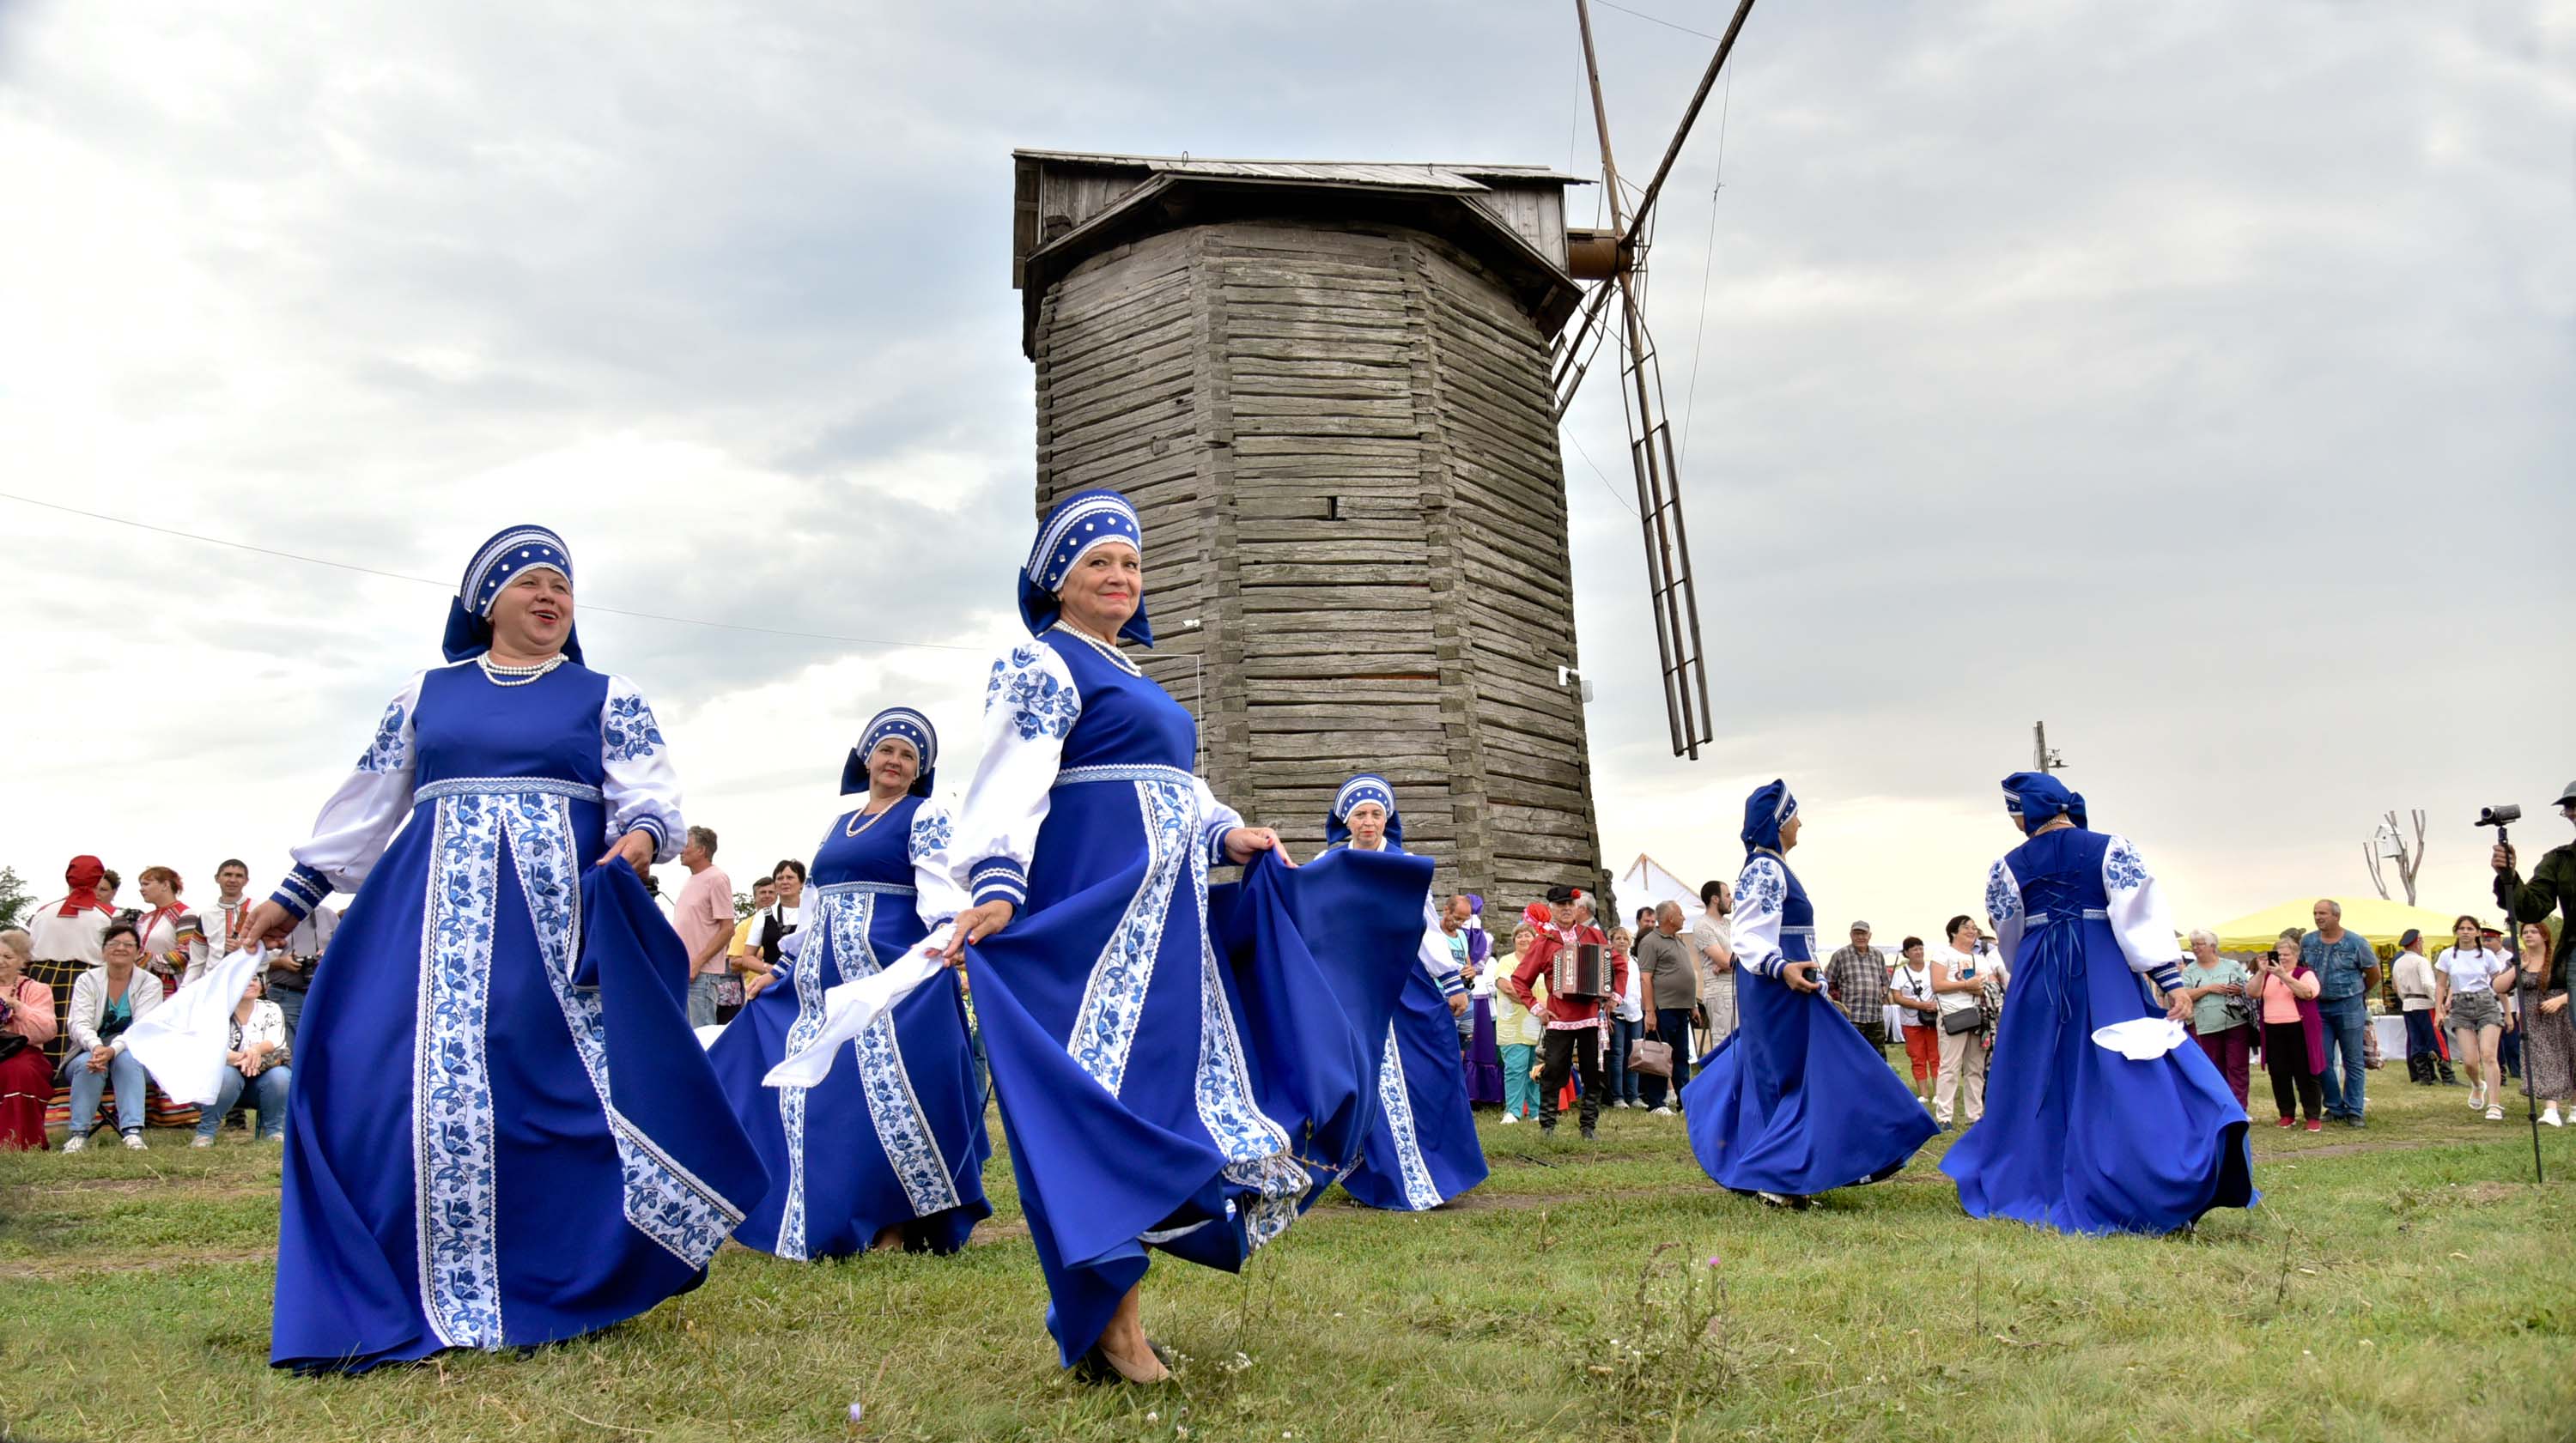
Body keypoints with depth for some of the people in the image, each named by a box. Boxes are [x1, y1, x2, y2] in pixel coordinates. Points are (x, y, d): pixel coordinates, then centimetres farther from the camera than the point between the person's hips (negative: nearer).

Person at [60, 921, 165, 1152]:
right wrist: (96, 1047, -36)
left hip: (132, 1057, -1)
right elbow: (79, 1024, -13)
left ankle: (133, 1131, -42)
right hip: (88, 1054, 1)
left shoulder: (150, 983, -2)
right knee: (87, 1064, -32)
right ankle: (79, 1133, -27)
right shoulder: (87, 980, 2)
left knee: (127, 1058, -34)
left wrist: (113, 1050, -37)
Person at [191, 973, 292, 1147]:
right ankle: (205, 1132, -15)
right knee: (226, 1074, -34)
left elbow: (278, 1050, -15)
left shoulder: (271, 1010, 1)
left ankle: (273, 1131, -8)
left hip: (261, 1082, 1)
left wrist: (258, 1050, -40)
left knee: (281, 1075, -30)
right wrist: (240, 1058, -38)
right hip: (225, 1084, -1)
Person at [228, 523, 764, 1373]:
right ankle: (414, 1303, 4)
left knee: (562, 1085, -8)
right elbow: (366, 803, 22)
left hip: (558, 915, -2)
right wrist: (293, 896, 22)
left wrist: (635, 844, -23)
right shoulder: (426, 693, 16)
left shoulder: (606, 697, 10)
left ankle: (567, 1292, 4)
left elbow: (653, 800, -1)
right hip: (432, 912, 2)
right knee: (424, 1087, -6)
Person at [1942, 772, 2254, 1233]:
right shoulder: (2111, 848, -2)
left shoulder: (2009, 867, 2)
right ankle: (2163, 1193, -12)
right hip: (2105, 975, -2)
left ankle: (2019, 1186, 16)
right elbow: (2142, 915, -10)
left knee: (2039, 1084, 11)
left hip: (2038, 979, 2)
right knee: (2125, 1080, -4)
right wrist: (2171, 980, -11)